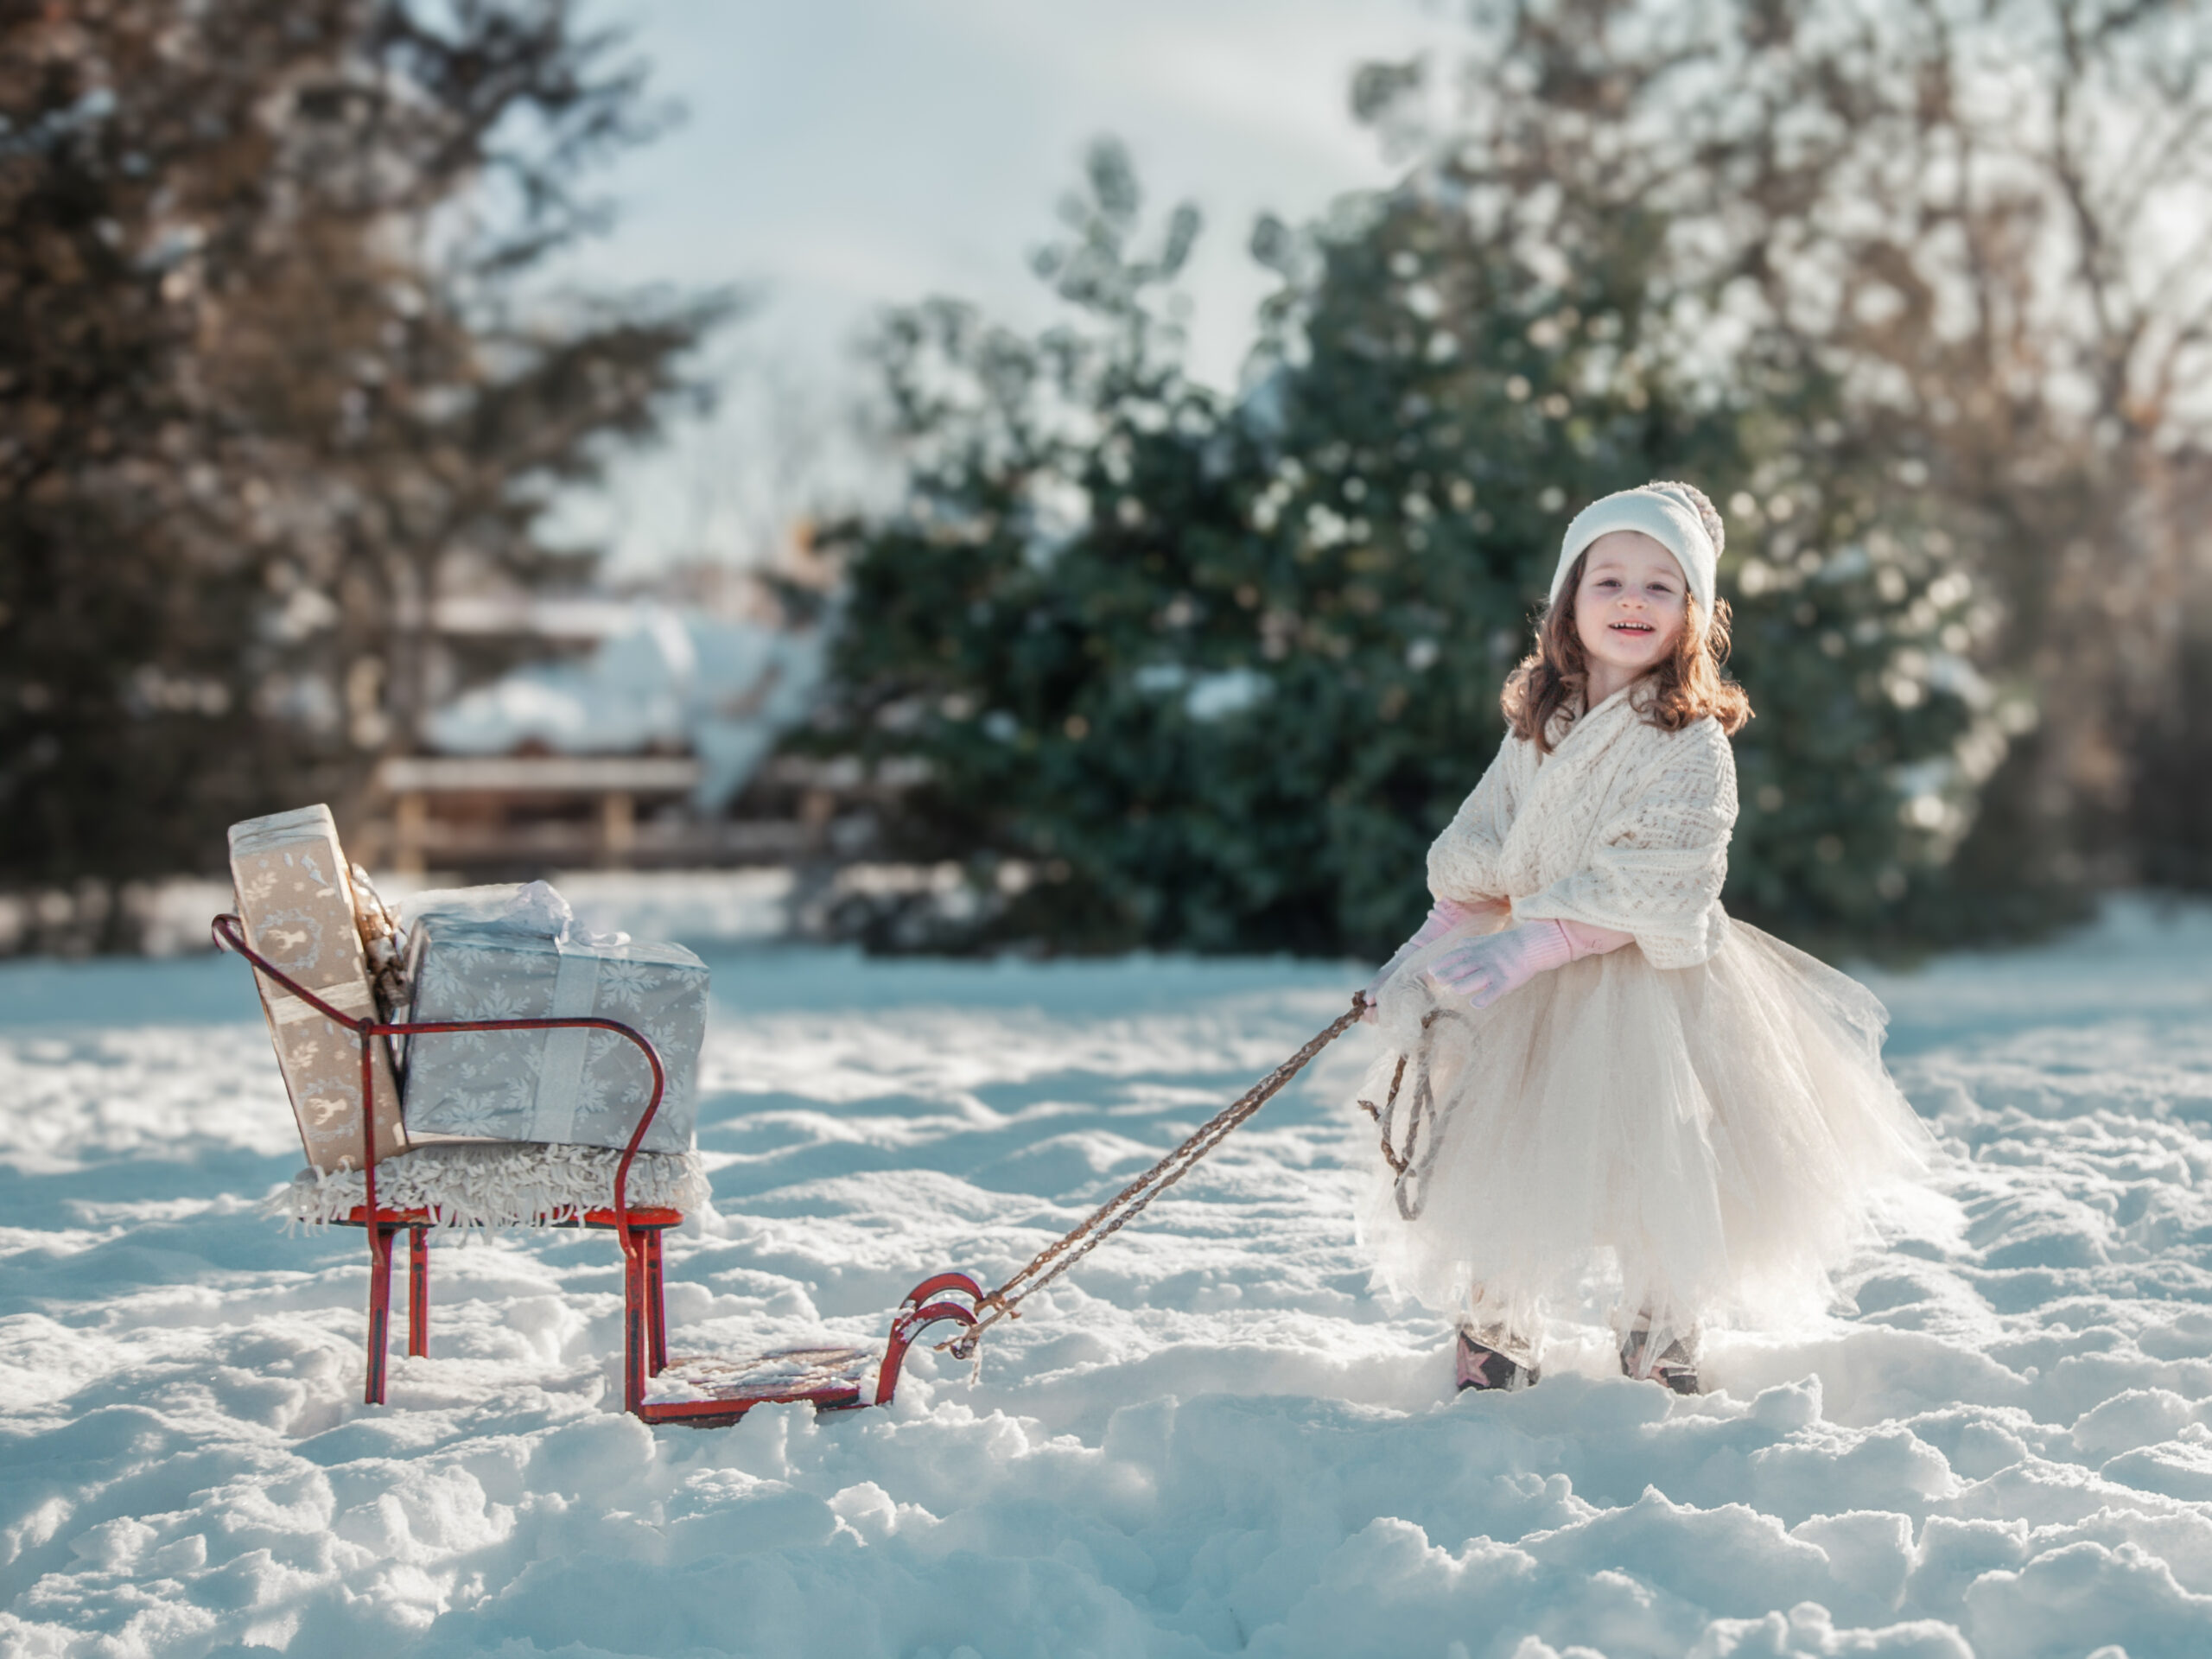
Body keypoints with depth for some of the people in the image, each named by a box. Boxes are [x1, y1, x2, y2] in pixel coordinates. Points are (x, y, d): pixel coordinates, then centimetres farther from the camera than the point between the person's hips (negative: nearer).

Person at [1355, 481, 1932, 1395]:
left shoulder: (1692, 744, -12)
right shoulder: (1537, 728, 6)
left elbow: (1646, 891, -20)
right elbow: (1476, 856, 13)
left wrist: (1529, 946, -27)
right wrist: (1426, 949, 1)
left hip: (1649, 989, -4)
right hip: (1529, 1001, 4)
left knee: (1663, 1190, 0)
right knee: (1497, 1179, 4)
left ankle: (1659, 1353, 23)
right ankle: (1493, 1345, 23)